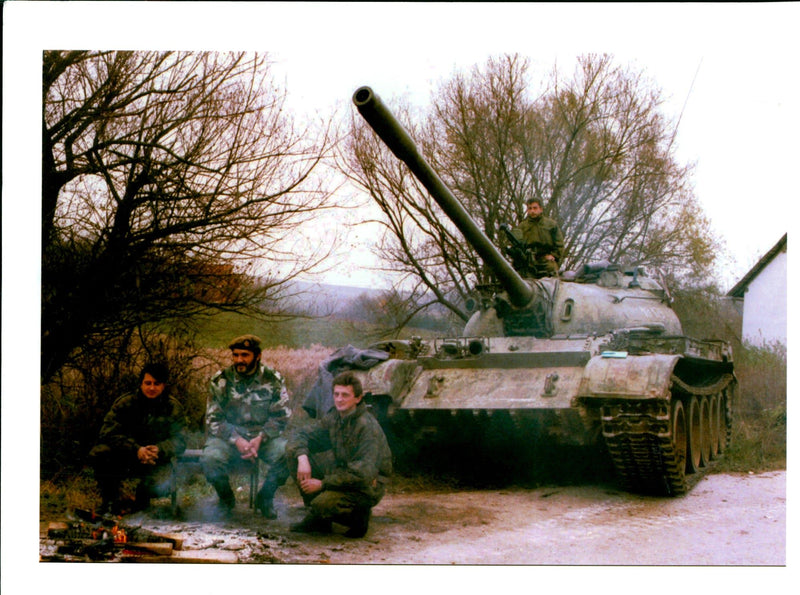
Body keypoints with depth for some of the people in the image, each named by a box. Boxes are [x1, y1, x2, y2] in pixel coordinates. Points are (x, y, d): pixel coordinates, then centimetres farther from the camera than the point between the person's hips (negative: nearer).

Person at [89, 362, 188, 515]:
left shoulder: (174, 408, -2)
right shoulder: (124, 403, -5)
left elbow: (179, 441, -5)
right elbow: (108, 432, -15)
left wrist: (159, 450, -28)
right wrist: (136, 450, -30)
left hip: (155, 462, 0)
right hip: (123, 459, 0)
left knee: (162, 485, -32)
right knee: (98, 454, -30)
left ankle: (142, 499, 10)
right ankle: (110, 500, -5)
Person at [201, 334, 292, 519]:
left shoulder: (273, 379, -1)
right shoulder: (221, 380, -2)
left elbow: (281, 417, -1)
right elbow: (213, 419, -3)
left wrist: (260, 439, -17)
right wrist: (237, 441, -18)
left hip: (264, 436, 0)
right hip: (229, 436, 0)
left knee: (287, 455, -30)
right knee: (210, 459, -31)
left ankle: (265, 498, 1)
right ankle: (226, 499, 3)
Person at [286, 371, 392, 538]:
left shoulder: (368, 427, -24)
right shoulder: (333, 417, -2)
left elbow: (363, 474, -30)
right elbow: (299, 433, 6)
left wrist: (322, 483, -25)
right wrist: (302, 458, -17)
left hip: (368, 485, -7)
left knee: (323, 504, -33)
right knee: (293, 452, -6)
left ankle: (358, 516, 2)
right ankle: (318, 519, 2)